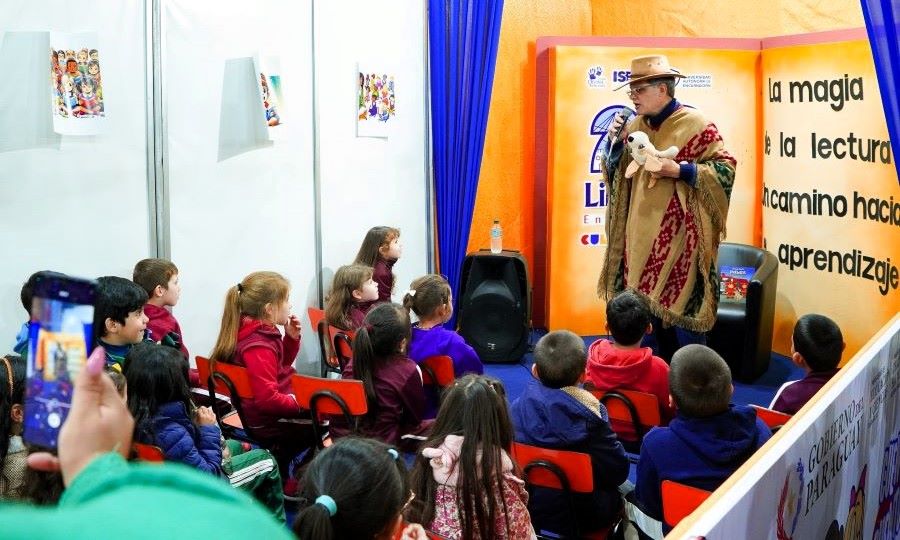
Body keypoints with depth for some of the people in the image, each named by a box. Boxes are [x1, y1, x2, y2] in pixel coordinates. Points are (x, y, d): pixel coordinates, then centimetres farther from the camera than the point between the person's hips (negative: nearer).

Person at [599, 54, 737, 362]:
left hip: (678, 238, -6)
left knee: (680, 308, -2)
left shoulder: (695, 125, -10)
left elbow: (726, 168, -9)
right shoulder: (636, 125, 9)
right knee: (646, 306, 11)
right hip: (641, 236, 6)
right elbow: (614, 171, 16)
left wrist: (680, 170, -20)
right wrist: (615, 141, -2)